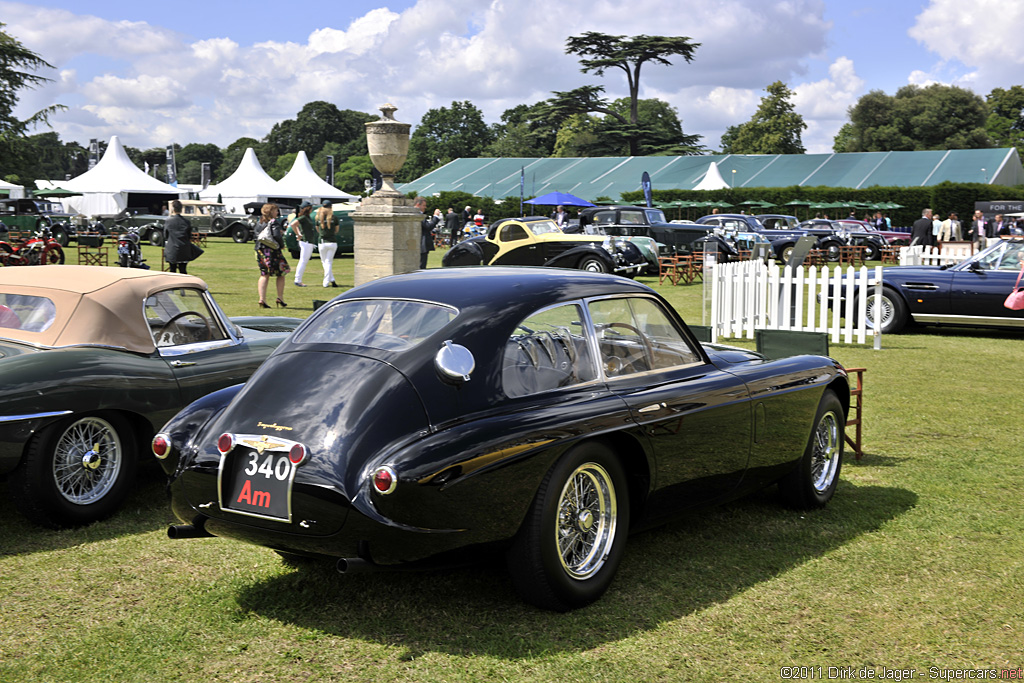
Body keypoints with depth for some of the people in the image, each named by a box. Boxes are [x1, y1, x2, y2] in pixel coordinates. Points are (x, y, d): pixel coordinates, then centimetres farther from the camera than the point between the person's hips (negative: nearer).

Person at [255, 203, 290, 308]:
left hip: (260, 250, 6)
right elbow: (277, 236, -22)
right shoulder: (274, 222, -10)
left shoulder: (259, 222, 12)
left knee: (264, 275, 9)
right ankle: (280, 298, 5)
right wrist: (282, 245, -5)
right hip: (272, 250, -6)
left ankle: (262, 299, -1)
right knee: (281, 274, 7)